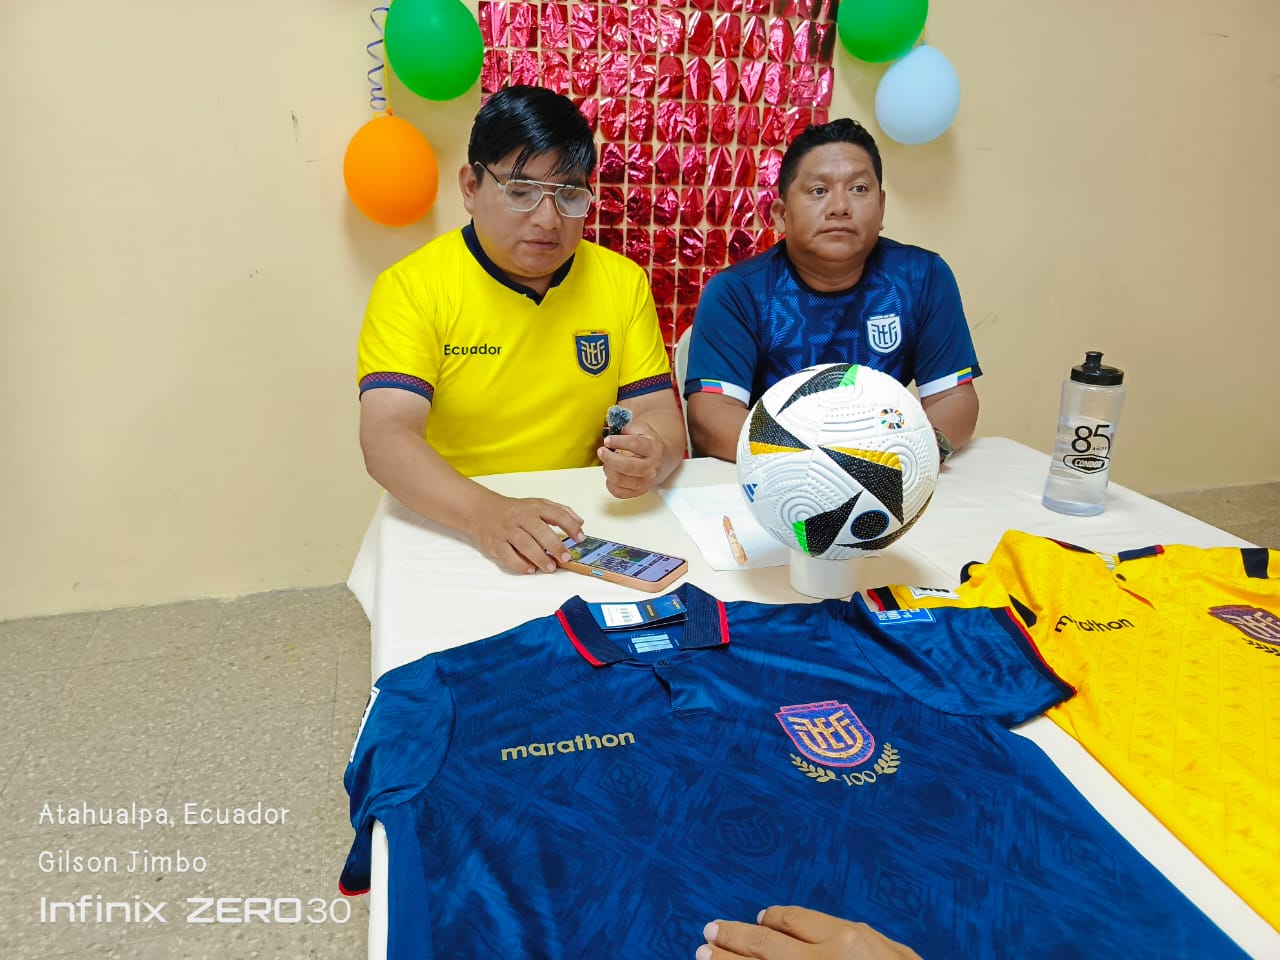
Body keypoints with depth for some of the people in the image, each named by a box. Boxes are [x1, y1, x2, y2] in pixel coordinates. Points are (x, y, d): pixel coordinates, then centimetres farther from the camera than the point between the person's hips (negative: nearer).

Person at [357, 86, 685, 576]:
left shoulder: (623, 282, 5)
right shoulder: (411, 287, -6)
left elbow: (659, 413, 2)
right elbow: (386, 438, -17)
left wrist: (651, 456, -22)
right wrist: (485, 512, -35)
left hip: (588, 532, 4)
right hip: (450, 532, -3)